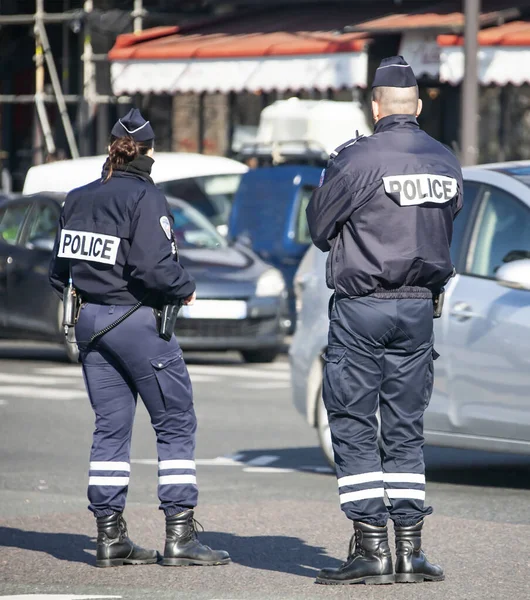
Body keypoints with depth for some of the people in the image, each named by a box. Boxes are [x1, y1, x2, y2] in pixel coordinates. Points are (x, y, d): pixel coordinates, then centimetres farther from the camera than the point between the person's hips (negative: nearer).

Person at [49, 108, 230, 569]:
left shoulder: (78, 200, 8)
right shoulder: (144, 197, -12)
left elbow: (60, 269, 12)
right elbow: (153, 267, -21)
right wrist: (186, 289, -3)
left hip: (90, 321, 7)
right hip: (135, 320, -7)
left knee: (110, 427, 10)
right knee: (176, 425, 0)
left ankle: (110, 537, 8)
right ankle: (180, 537, -5)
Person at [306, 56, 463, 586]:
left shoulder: (358, 159, -13)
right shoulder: (446, 164, 4)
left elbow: (319, 228, -5)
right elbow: (445, 228, 12)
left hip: (361, 308, -5)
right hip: (419, 308, 5)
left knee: (353, 427, 1)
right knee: (405, 430, 10)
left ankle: (370, 547, -4)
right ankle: (410, 550, 7)